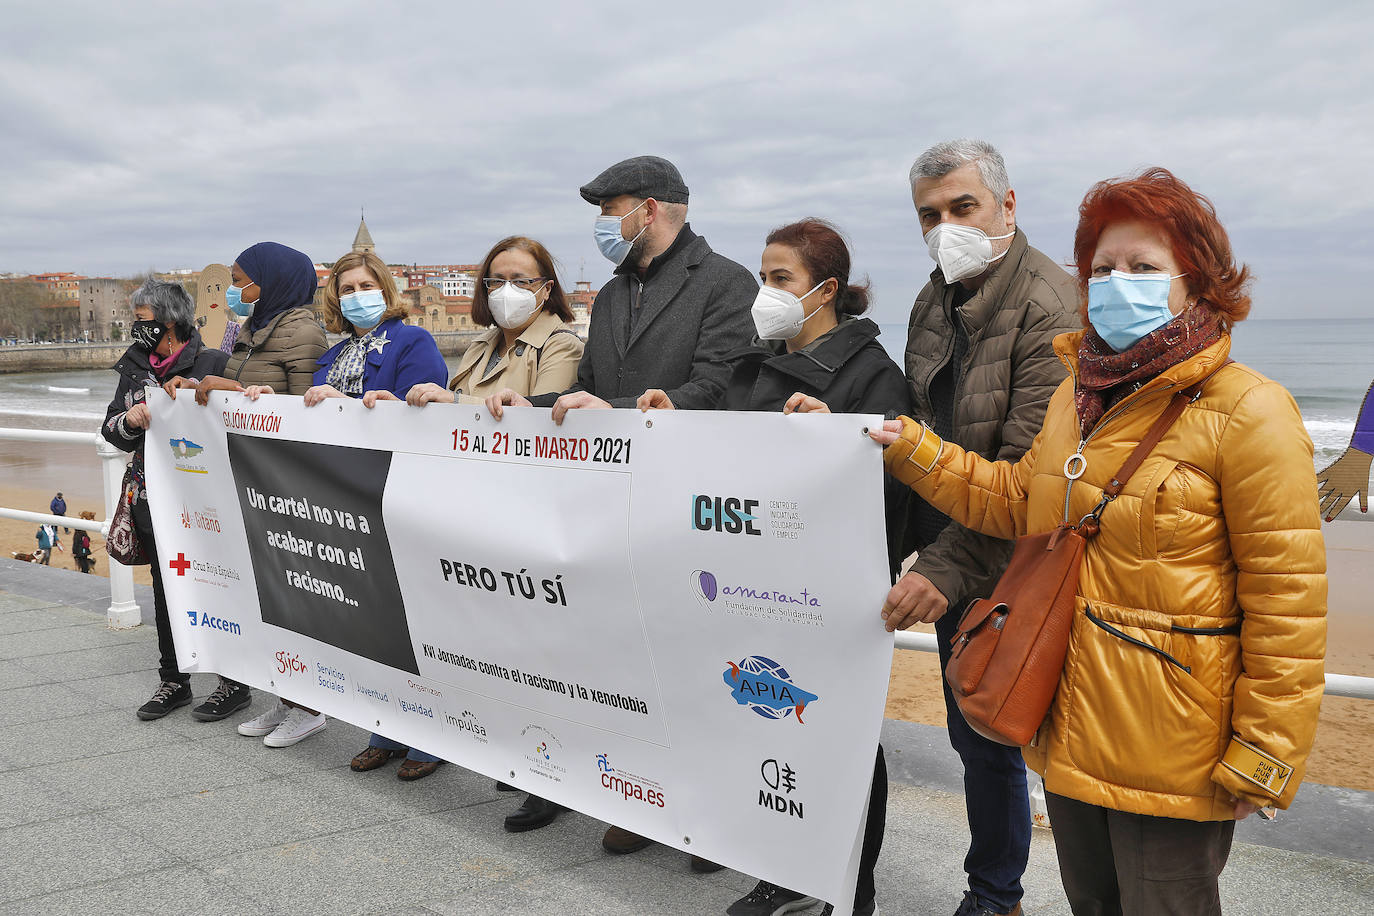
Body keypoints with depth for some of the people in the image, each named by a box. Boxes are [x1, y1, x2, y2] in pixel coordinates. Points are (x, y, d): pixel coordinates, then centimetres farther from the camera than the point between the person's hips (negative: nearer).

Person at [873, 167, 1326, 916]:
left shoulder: (1247, 414, -16)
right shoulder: (1079, 392, 8)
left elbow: (1287, 600, -17)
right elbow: (1018, 498, 15)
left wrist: (1265, 757, -15)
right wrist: (909, 449, 6)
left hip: (1170, 753, -7)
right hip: (1070, 727, 7)